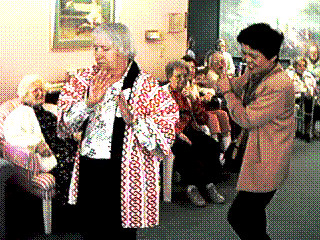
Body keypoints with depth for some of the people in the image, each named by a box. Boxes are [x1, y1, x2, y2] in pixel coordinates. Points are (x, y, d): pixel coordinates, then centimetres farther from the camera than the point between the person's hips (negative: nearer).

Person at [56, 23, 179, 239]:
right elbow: (63, 124, -3)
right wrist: (89, 102, -19)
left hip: (126, 176, -4)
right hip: (88, 172, 4)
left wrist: (133, 120, -27)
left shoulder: (147, 87, -8)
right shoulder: (86, 79, 4)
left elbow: (165, 136, -13)